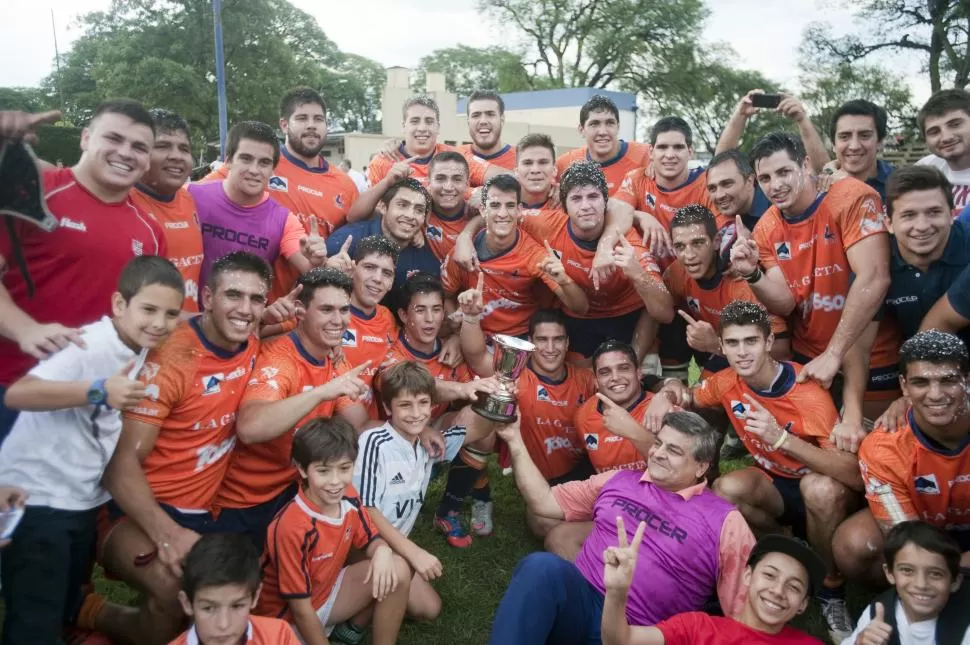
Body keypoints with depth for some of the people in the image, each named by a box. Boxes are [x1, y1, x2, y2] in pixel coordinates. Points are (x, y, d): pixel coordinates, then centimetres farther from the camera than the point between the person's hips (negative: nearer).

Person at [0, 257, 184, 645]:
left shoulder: (142, 350, 2)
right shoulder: (89, 345, -24)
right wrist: (99, 391, -43)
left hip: (85, 499, 8)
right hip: (37, 498, -8)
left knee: (68, 612, 21)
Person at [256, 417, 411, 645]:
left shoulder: (348, 498, -13)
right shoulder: (293, 527, -32)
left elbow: (370, 540, 2)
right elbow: (301, 609, -23)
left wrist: (382, 551, -21)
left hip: (328, 590, 6)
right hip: (288, 617, -6)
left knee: (397, 570, -14)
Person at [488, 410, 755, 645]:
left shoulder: (723, 521, 4)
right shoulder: (617, 480, 16)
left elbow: (743, 615, 3)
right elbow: (544, 502, 20)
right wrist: (514, 440, 13)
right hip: (577, 601, 4)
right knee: (542, 566, -32)